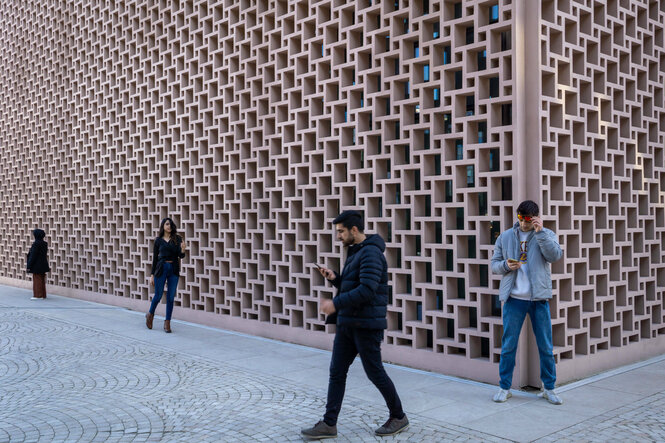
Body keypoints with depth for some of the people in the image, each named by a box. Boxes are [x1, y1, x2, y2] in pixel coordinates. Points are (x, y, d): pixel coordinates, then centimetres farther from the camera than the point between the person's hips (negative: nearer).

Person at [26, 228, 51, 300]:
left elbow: (33, 256, -18)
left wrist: (29, 266, -13)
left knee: (37, 280, -1)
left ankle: (38, 295, 3)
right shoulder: (44, 243, 7)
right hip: (43, 266, 8)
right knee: (42, 280, 13)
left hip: (37, 266, -8)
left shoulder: (36, 244, -17)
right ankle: (43, 295, 18)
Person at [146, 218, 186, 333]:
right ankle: (150, 315, 32)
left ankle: (167, 322, 11)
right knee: (158, 295, 4)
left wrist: (182, 250, -28)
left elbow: (180, 255, -5)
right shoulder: (158, 240, 4)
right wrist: (152, 275, 4)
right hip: (161, 268, -1)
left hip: (174, 269, 1)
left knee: (171, 297, 2)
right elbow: (155, 258, 6)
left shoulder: (177, 239, 4)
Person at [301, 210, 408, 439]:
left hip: (367, 325, -9)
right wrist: (334, 278, 4)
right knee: (336, 372, 6)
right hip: (347, 323, 9)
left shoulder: (371, 253, -17)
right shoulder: (354, 252, 15)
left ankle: (398, 417, 21)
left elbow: (367, 290, -27)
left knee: (375, 373, 3)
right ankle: (329, 424, 11)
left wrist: (336, 303, -25)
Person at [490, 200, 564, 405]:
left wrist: (540, 232, -18)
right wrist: (506, 265, -12)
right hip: (514, 298, 1)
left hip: (539, 298, -1)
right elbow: (494, 263, 9)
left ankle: (549, 388, 18)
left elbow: (555, 255, -14)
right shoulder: (505, 237, 8)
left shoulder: (546, 235, 4)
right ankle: (505, 387, 15)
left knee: (546, 346, 6)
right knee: (508, 345, 4)